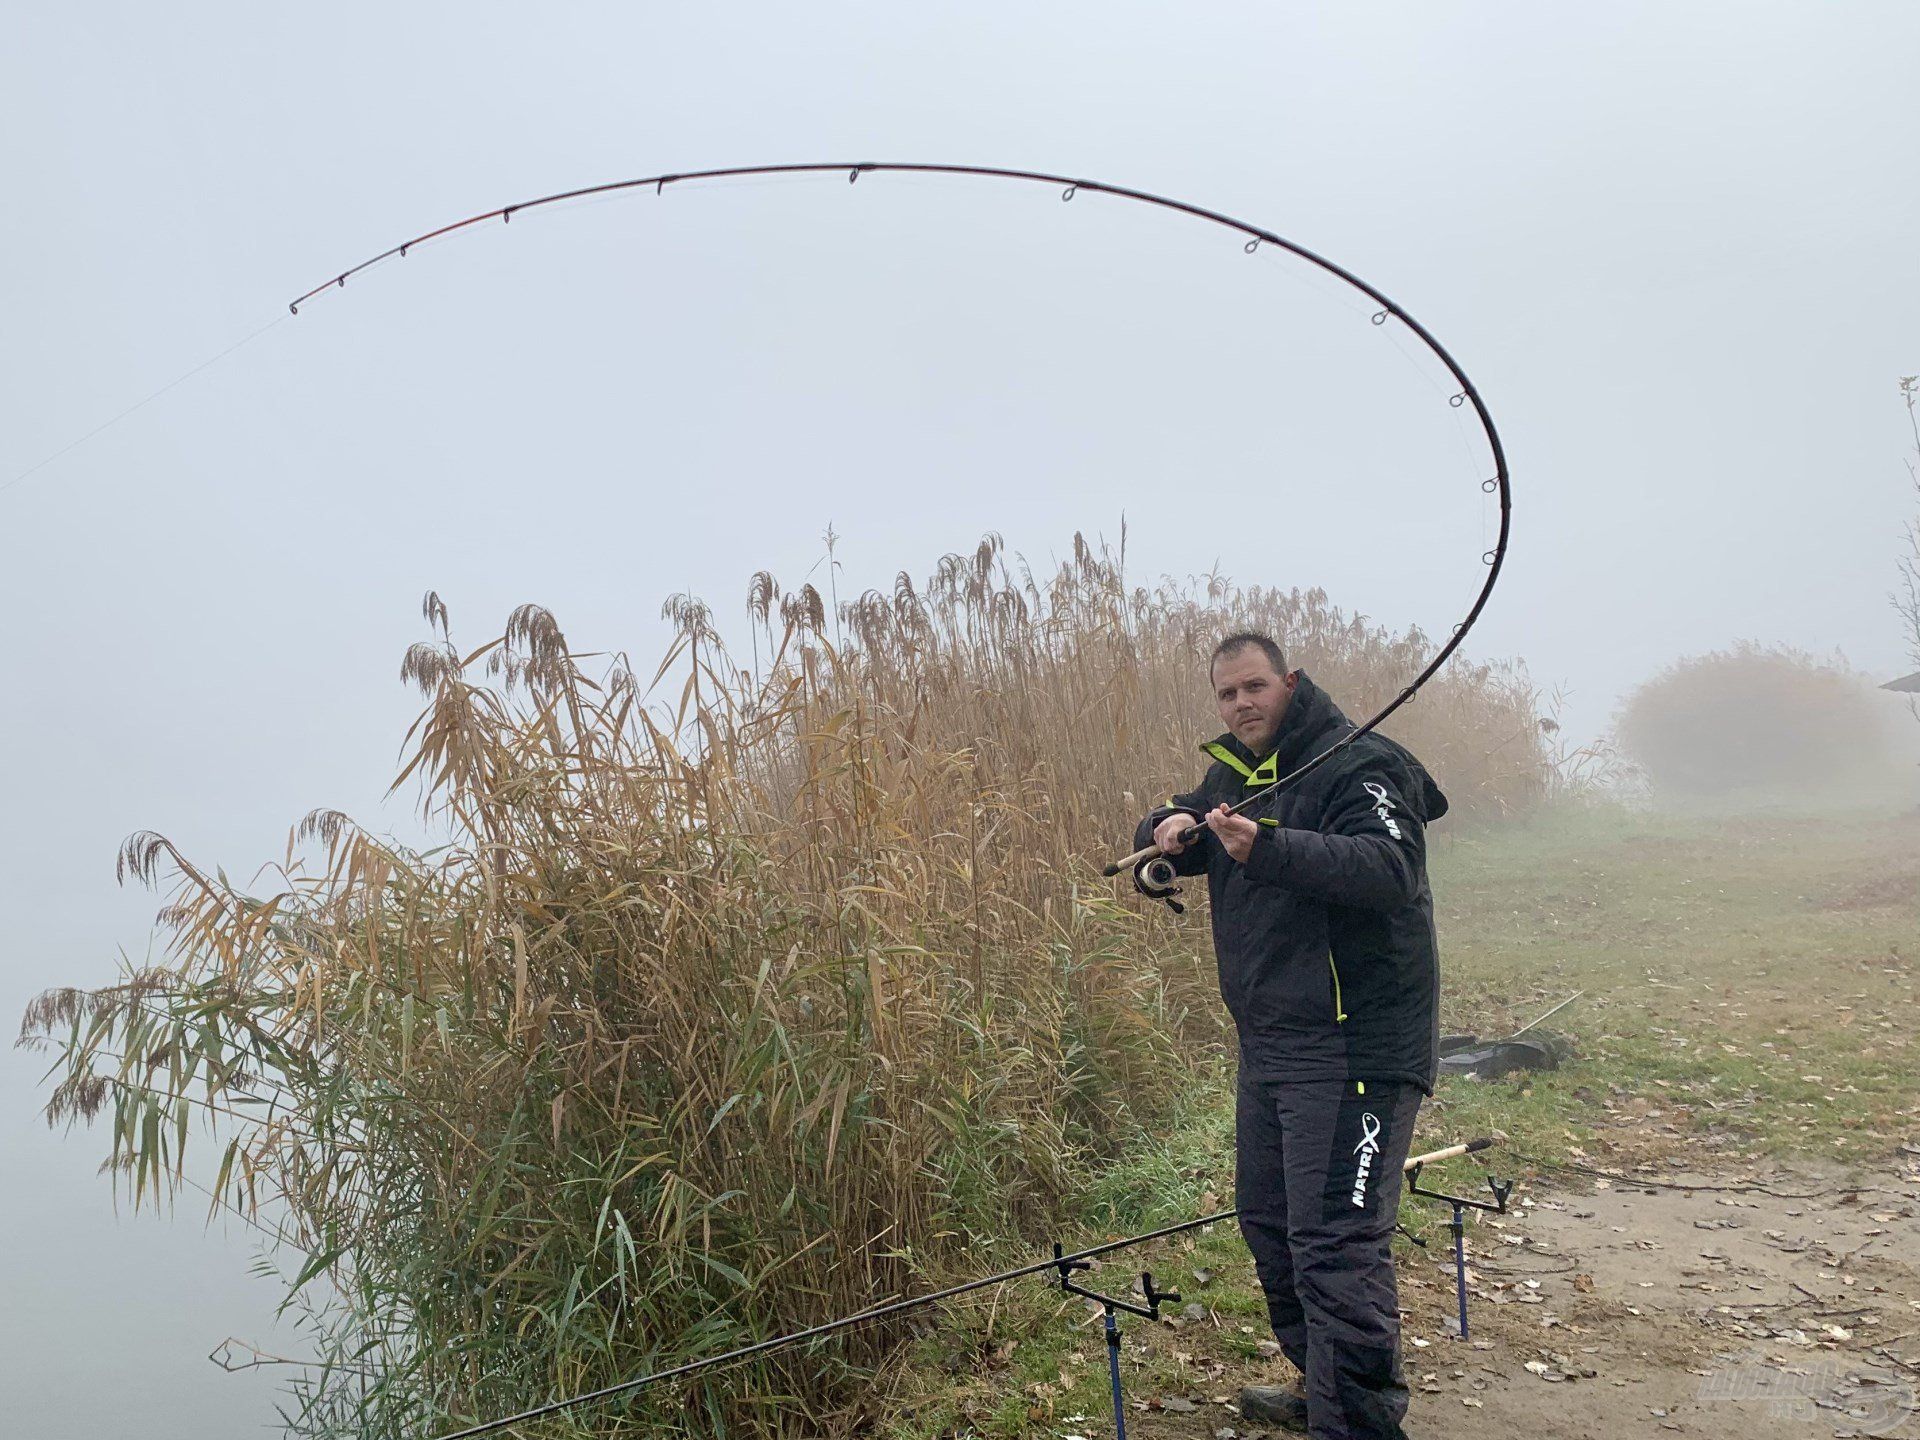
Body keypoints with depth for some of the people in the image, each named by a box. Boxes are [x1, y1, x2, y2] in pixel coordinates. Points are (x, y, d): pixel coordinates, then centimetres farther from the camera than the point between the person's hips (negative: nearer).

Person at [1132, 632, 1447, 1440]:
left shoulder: (1360, 764, -12)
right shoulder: (1230, 775, 15)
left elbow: (1389, 868, -27)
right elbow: (1161, 834, 19)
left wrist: (1269, 848, -38)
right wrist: (1168, 831, -5)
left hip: (1353, 1046, -9)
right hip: (1268, 1043, 9)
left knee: (1334, 1246, -13)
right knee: (1267, 1220, 19)